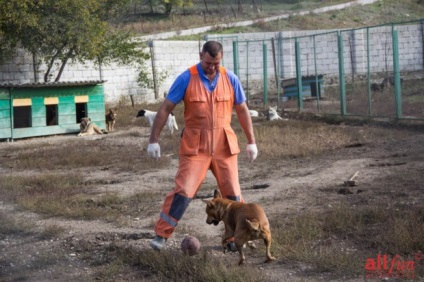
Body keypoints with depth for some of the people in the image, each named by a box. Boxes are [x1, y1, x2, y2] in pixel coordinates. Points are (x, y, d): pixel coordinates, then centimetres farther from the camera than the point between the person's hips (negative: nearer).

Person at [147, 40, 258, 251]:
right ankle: (161, 236, -2)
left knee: (232, 193, 6)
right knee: (183, 191, -9)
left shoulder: (230, 79, 0)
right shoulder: (186, 79, -8)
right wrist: (154, 140, -8)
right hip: (195, 147, -3)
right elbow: (165, 109, -5)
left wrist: (251, 141, 8)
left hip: (224, 146, 3)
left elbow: (242, 110, 9)